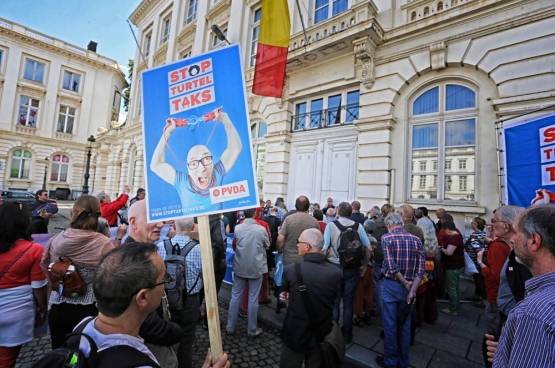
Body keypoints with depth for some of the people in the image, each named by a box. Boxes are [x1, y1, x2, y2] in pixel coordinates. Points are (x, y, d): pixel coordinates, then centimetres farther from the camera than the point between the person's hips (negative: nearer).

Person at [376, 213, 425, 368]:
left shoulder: (387, 238, -12)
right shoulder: (416, 240, 0)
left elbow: (391, 265, -19)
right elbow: (421, 267, -7)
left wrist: (405, 283, -8)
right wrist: (412, 289, -11)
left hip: (391, 285, -4)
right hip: (409, 287, 5)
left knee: (390, 324, 10)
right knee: (405, 324, 18)